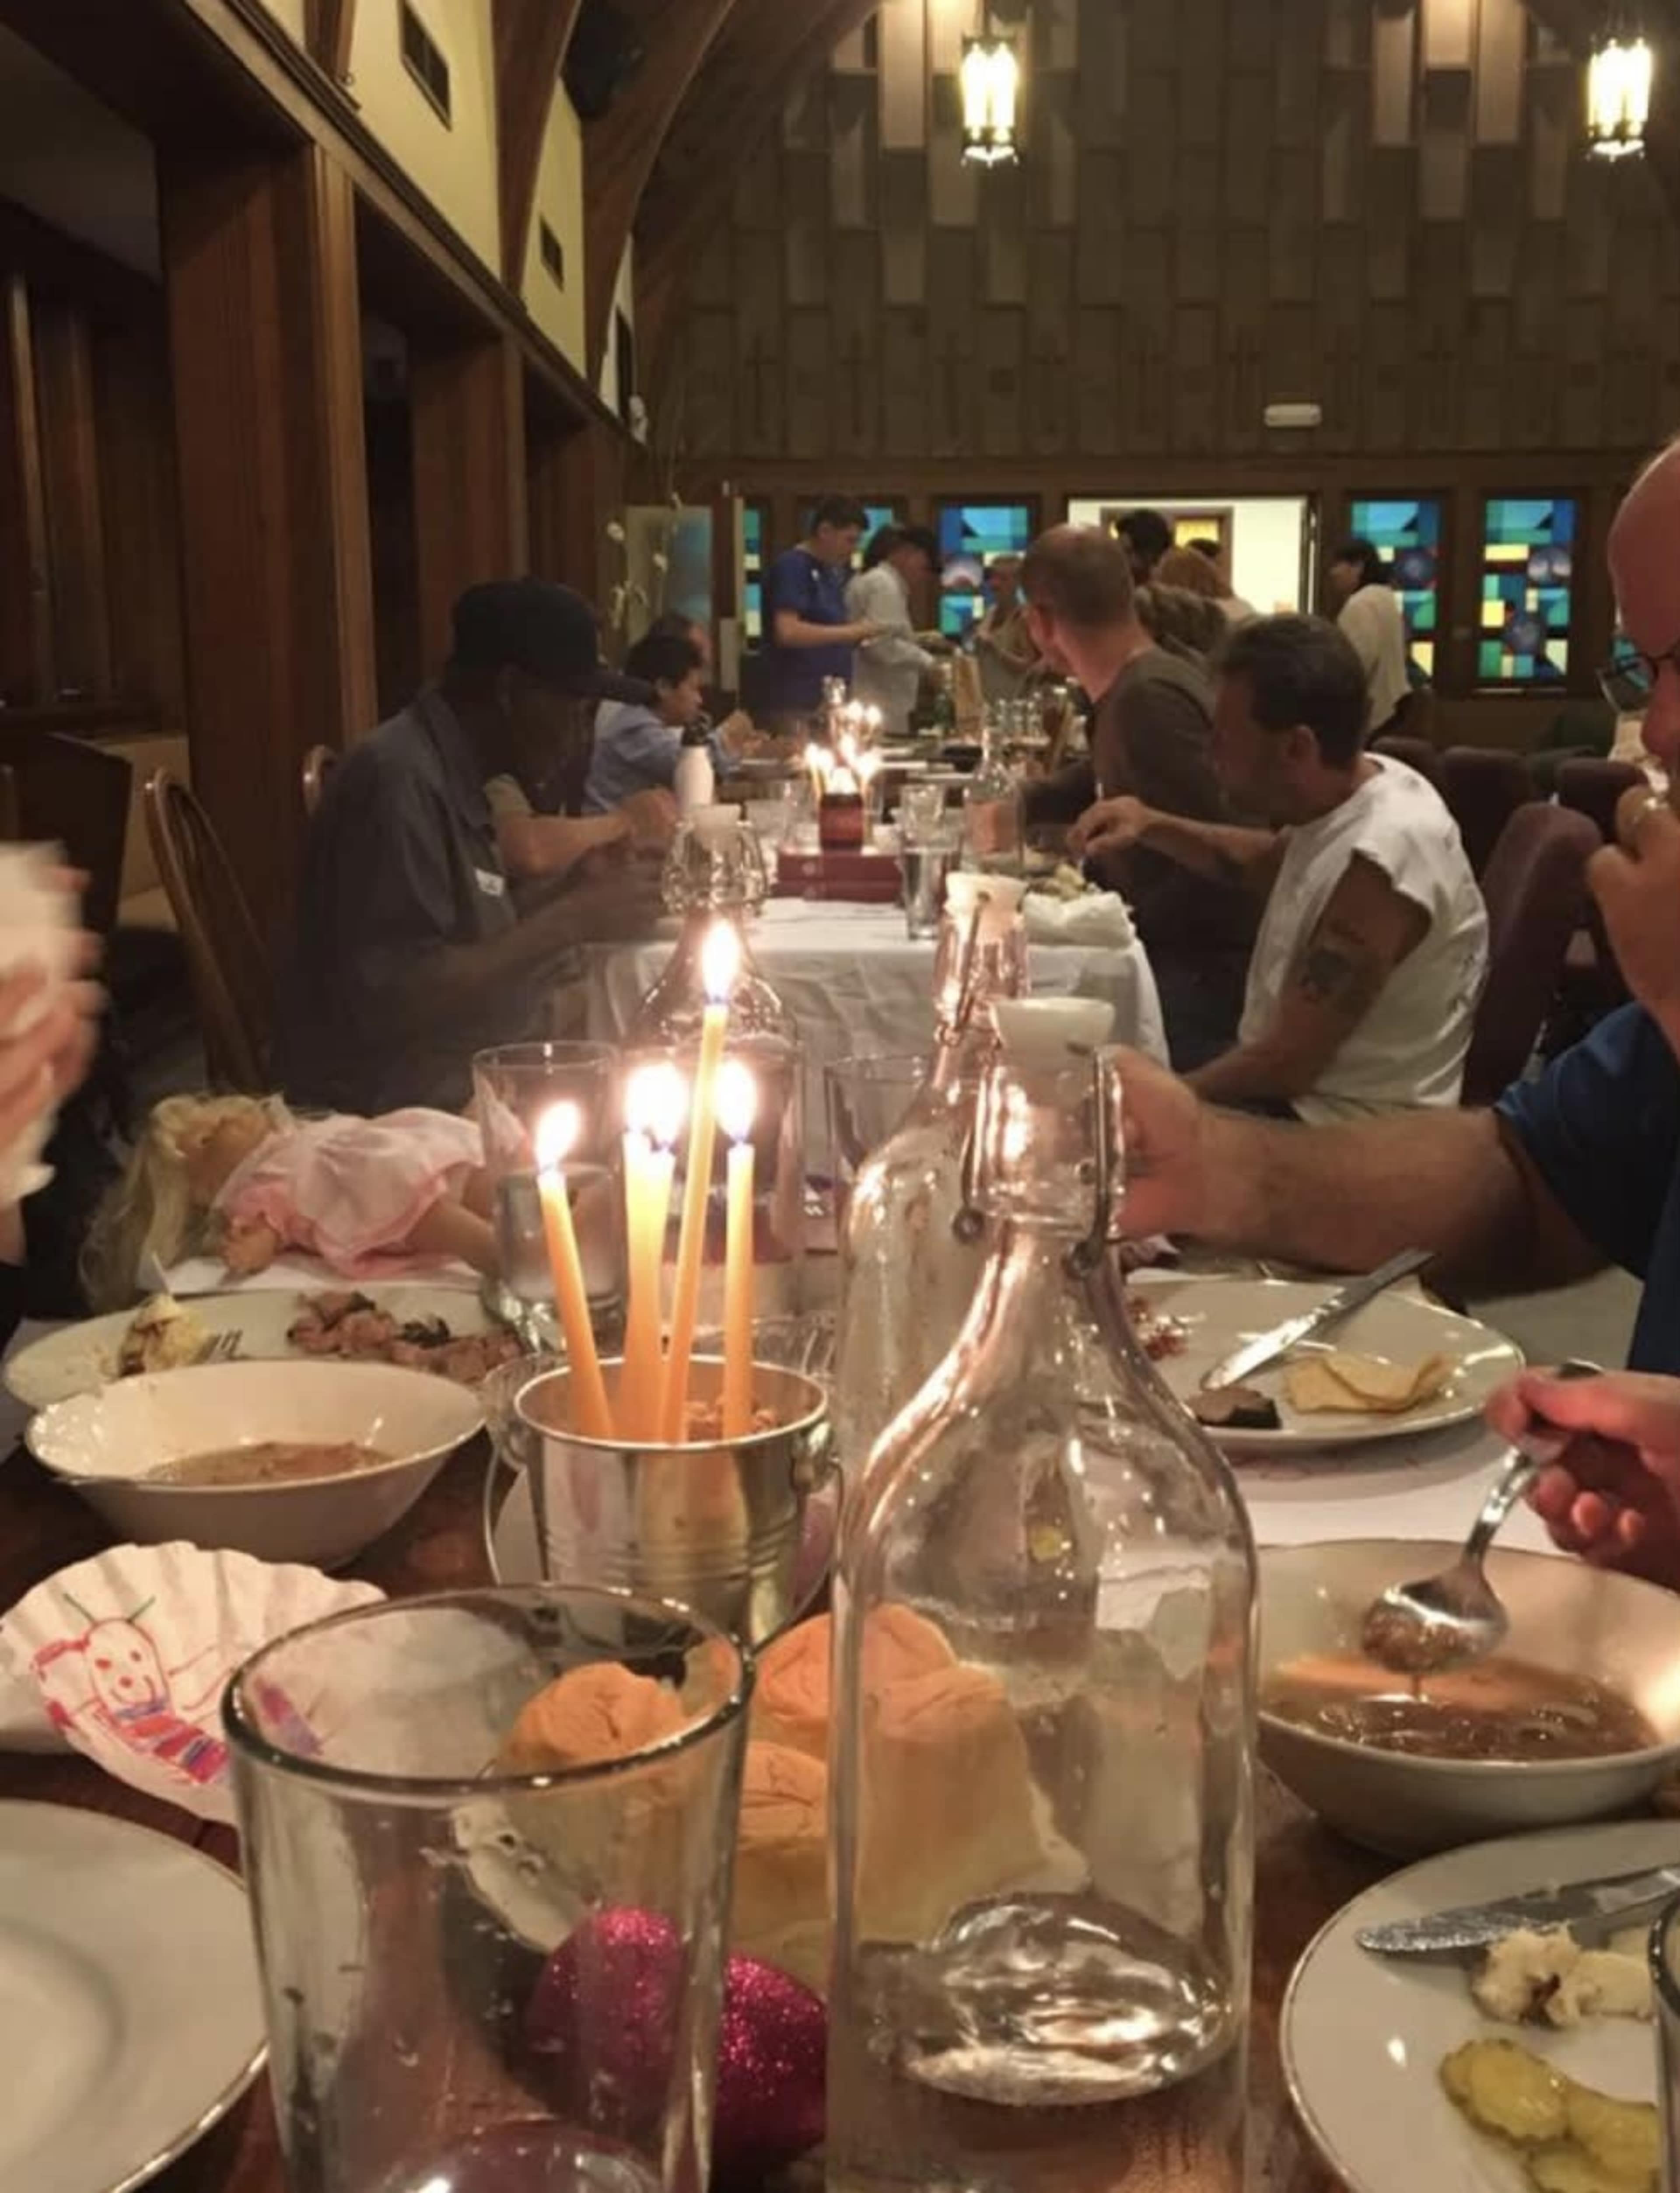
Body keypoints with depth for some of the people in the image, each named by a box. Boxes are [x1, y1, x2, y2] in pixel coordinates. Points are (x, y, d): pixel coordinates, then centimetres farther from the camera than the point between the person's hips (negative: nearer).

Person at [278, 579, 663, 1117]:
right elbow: (390, 1001, -24)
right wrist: (569, 921, -19)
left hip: (464, 1102, 9)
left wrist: (571, 903, 2)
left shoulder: (454, 776, 10)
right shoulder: (399, 779, -17)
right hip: (391, 1121, -8)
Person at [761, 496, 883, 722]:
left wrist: (859, 633, 5)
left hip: (832, 699, 9)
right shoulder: (792, 566, -10)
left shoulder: (831, 571, 16)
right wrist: (850, 632, -18)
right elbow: (788, 632, -22)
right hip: (798, 702, -9)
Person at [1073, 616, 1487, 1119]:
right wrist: (1151, 825, 6)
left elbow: (1288, 1064, -26)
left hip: (1340, 1127, -8)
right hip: (1297, 1087, 8)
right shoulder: (1350, 790, -2)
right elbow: (1268, 862, 21)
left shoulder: (1377, 865, -30)